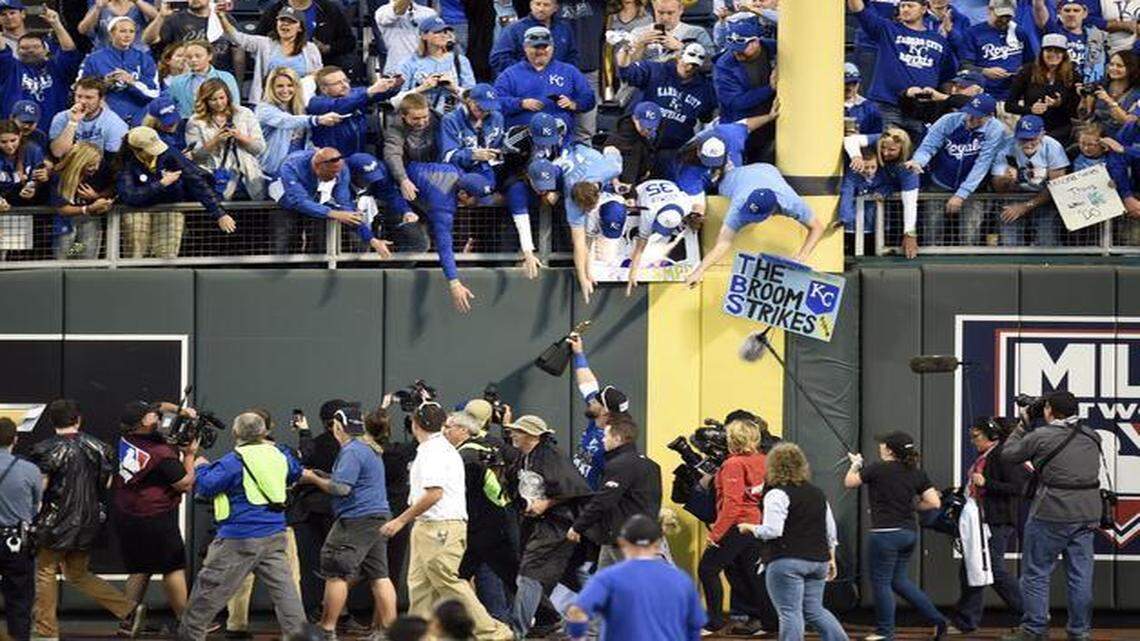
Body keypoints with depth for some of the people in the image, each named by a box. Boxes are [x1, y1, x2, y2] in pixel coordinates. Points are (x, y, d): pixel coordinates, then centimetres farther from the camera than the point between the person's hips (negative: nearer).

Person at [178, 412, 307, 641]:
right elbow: (295, 473, 25)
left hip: (240, 540, -5)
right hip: (274, 536, 6)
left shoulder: (234, 461, -14)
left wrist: (201, 467, 8)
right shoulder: (278, 454, 5)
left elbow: (205, 486, -12)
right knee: (283, 586, 5)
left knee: (209, 588, 5)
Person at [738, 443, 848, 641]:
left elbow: (771, 531, -18)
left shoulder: (777, 494, -10)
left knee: (789, 612, -6)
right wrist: (831, 559, 25)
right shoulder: (817, 493, 15)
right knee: (814, 610, 16)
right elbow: (831, 531, 17)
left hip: (786, 561, -7)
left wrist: (749, 528, -1)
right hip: (818, 560, 7)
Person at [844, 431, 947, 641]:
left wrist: (855, 464, 21)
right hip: (909, 533, 7)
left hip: (885, 533, -7)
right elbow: (934, 503, 0)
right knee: (899, 580, 20)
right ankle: (937, 619, 16)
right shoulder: (916, 473, 4)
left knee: (881, 582, 7)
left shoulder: (879, 469, -12)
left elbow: (849, 482, 2)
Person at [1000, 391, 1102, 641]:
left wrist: (1022, 425, 15)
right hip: (1087, 515, 5)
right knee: (1080, 575, 9)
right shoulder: (1092, 437, 7)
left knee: (1035, 573, 5)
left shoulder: (1040, 437, -10)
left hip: (1052, 515, -5)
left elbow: (1008, 455, 2)